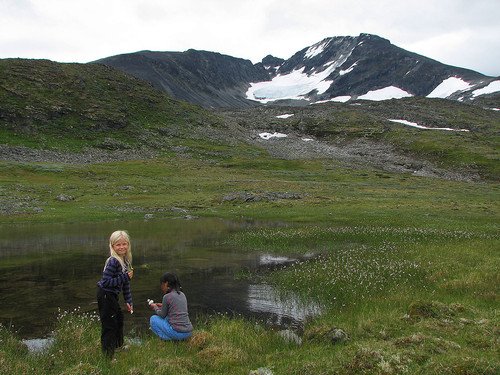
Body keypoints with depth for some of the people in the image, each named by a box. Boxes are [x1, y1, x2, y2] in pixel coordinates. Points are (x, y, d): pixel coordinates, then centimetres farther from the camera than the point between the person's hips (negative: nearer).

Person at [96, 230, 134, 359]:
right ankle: (108, 356, 8)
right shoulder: (113, 261, -24)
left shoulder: (126, 260, 4)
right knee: (109, 325, -4)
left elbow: (125, 284, 11)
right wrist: (125, 277, -25)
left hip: (112, 295, 10)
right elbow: (106, 282, -27)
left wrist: (128, 301, 12)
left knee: (119, 318, 26)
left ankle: (118, 345, 48)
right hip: (105, 295, -10)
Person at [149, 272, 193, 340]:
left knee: (153, 319, 12)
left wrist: (155, 307, 20)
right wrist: (163, 306, 26)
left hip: (177, 333, -7)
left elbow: (162, 315, 2)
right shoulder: (182, 294, 11)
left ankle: (168, 338, 2)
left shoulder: (167, 297, -10)